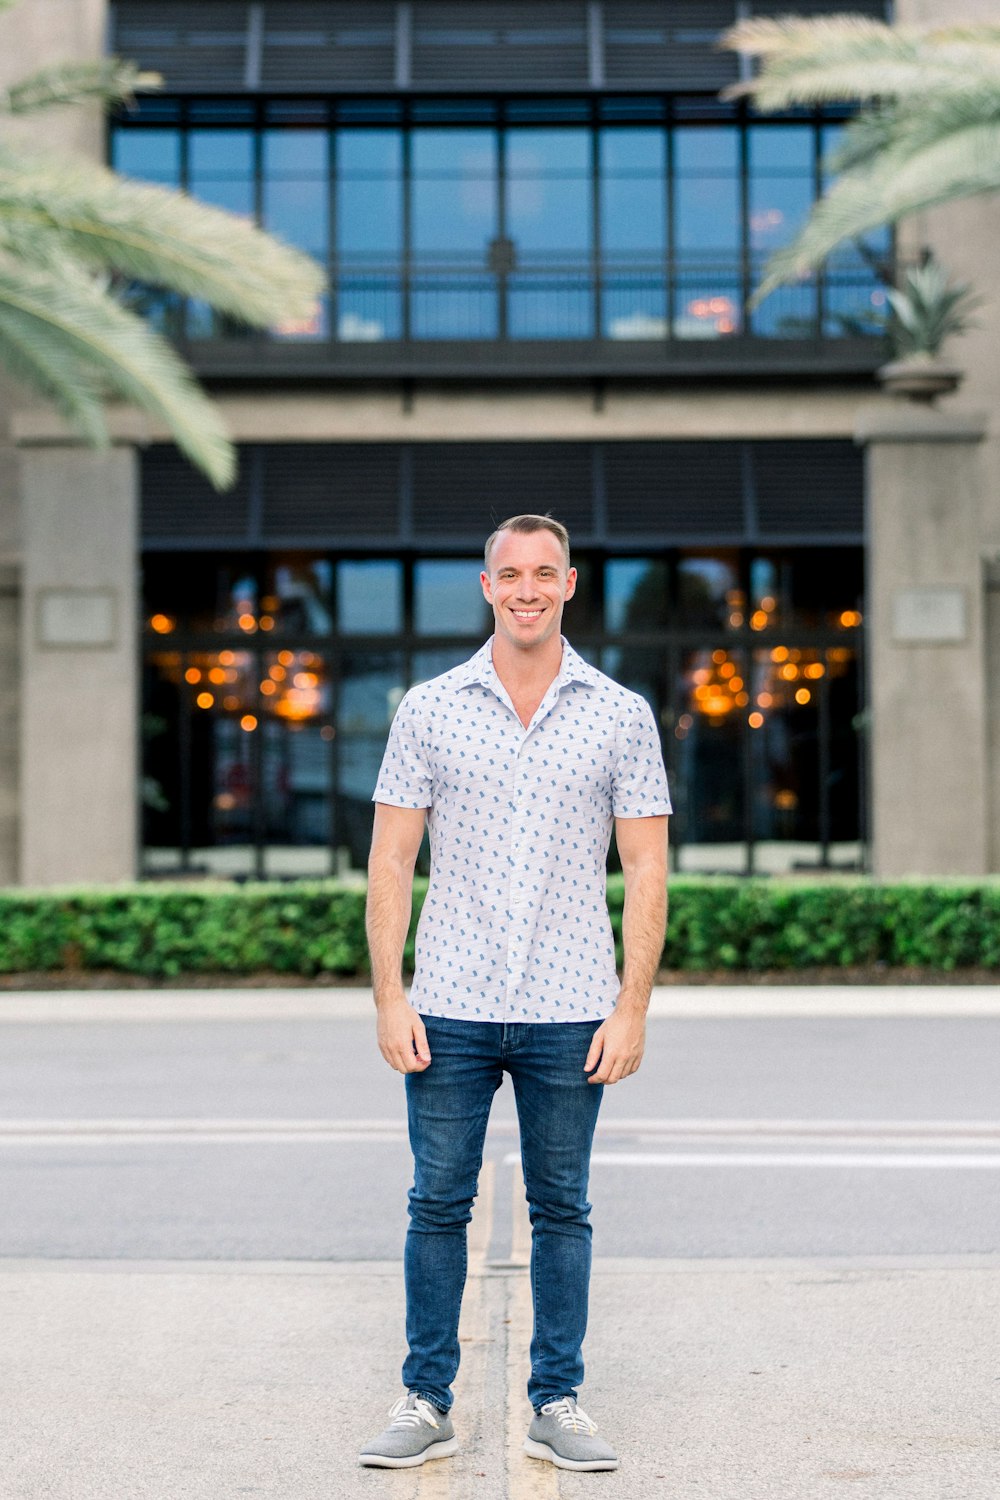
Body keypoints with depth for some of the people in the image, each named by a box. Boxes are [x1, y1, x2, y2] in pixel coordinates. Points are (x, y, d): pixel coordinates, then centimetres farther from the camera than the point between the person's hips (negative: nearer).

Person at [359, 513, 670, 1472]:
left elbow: (645, 870, 1)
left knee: (561, 1210, 8)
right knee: (438, 1204, 5)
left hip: (570, 1012, 0)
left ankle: (557, 1403, 18)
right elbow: (390, 861, 3)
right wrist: (389, 997, -5)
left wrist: (632, 1007, -6)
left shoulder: (620, 716, 2)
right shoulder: (429, 710, 3)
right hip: (450, 1007, 0)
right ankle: (426, 1402, 15)